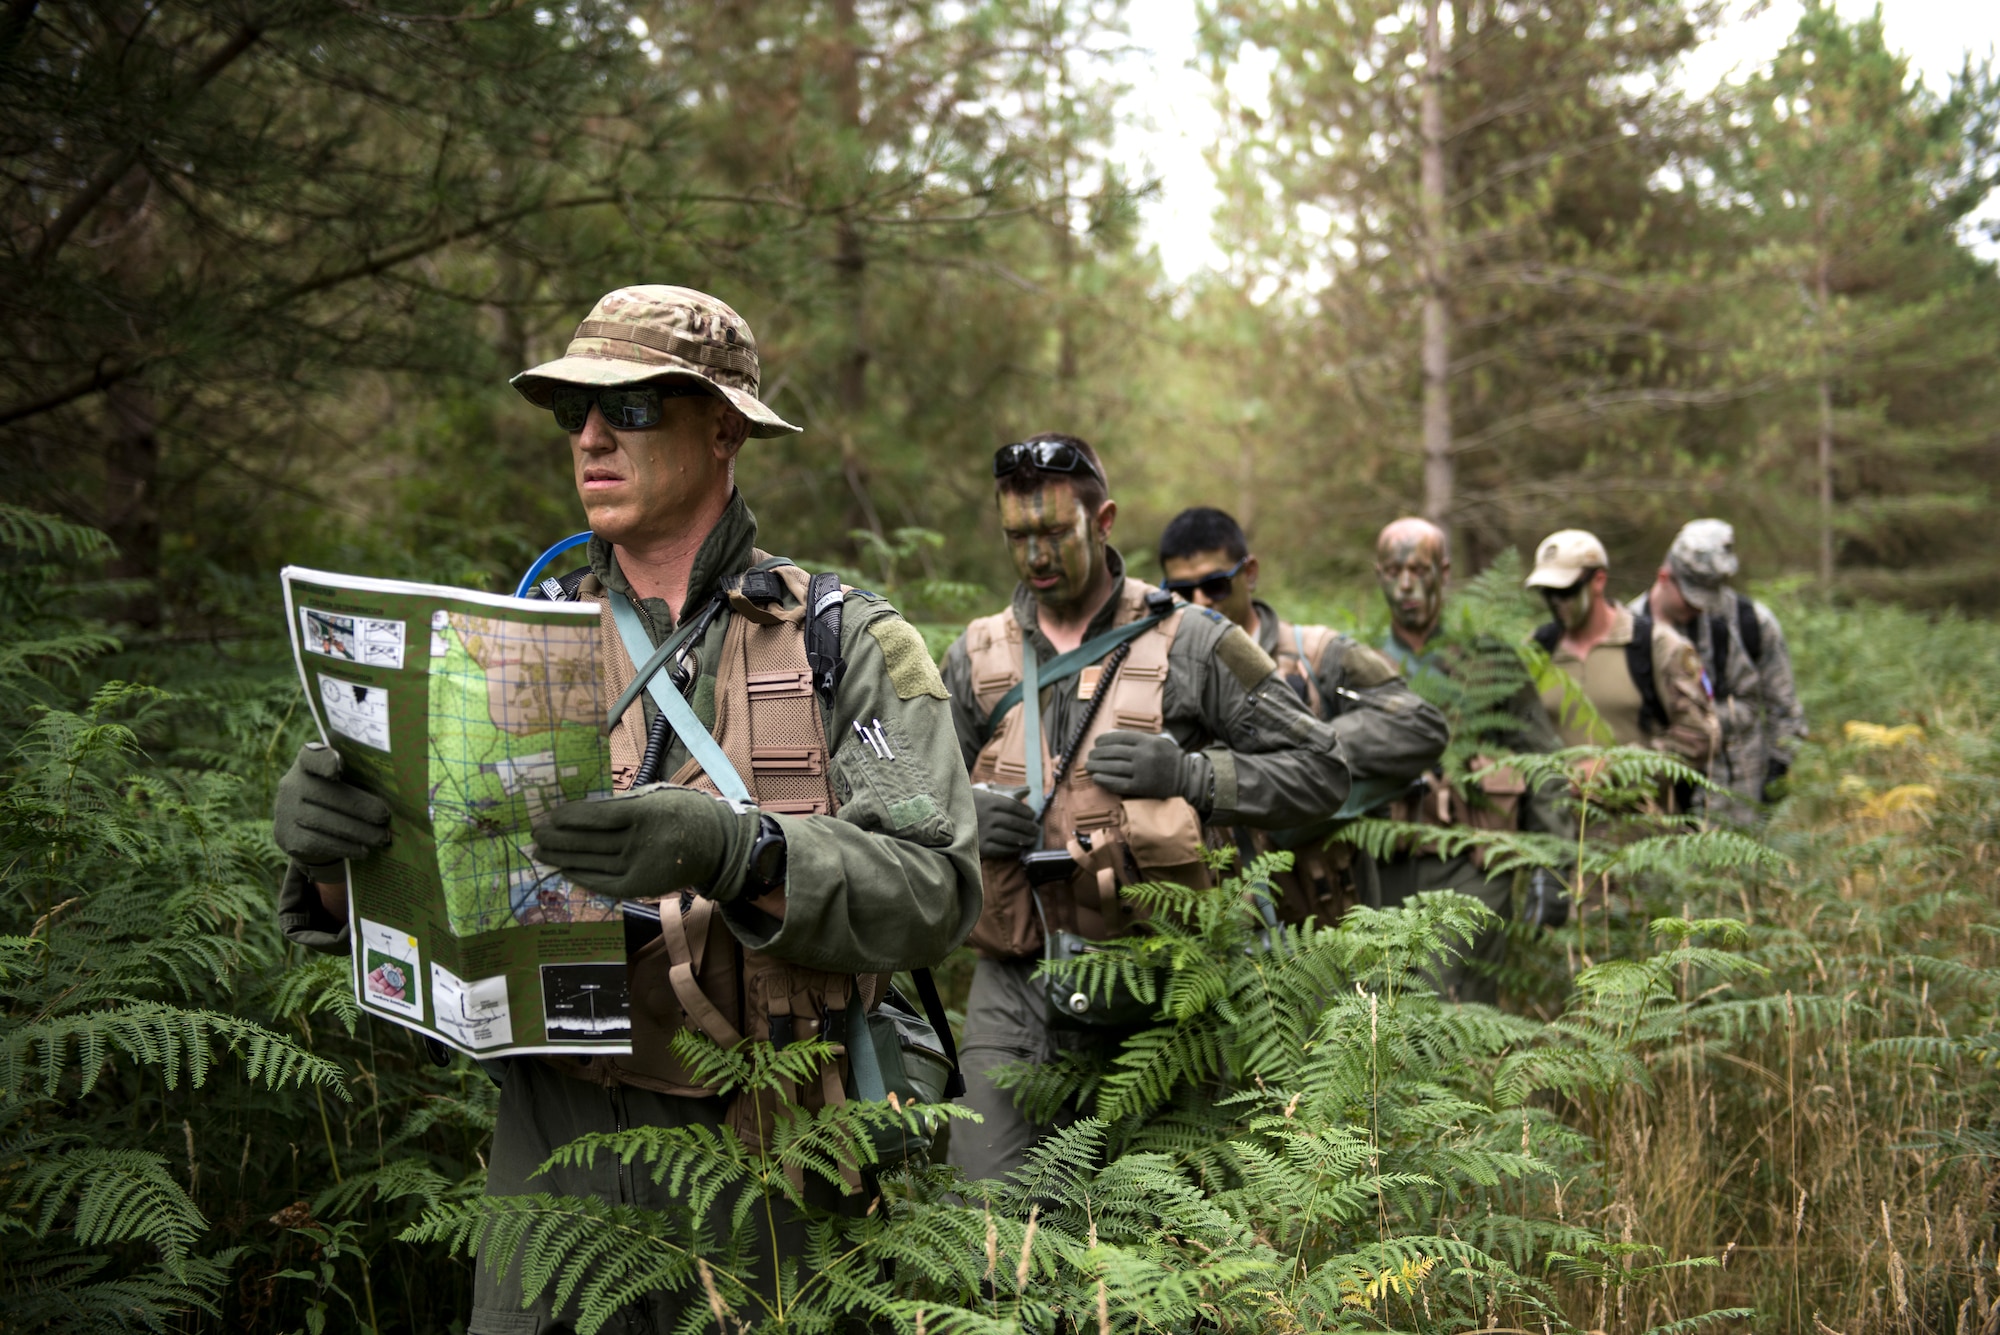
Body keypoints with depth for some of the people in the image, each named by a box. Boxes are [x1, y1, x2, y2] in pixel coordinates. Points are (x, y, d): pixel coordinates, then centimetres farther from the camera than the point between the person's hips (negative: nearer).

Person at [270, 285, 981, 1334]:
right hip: (551, 1139, 2)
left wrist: (734, 854, -33)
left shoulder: (849, 647, -2)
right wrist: (325, 845, -21)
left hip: (760, 1160, -2)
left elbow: (933, 891, -16)